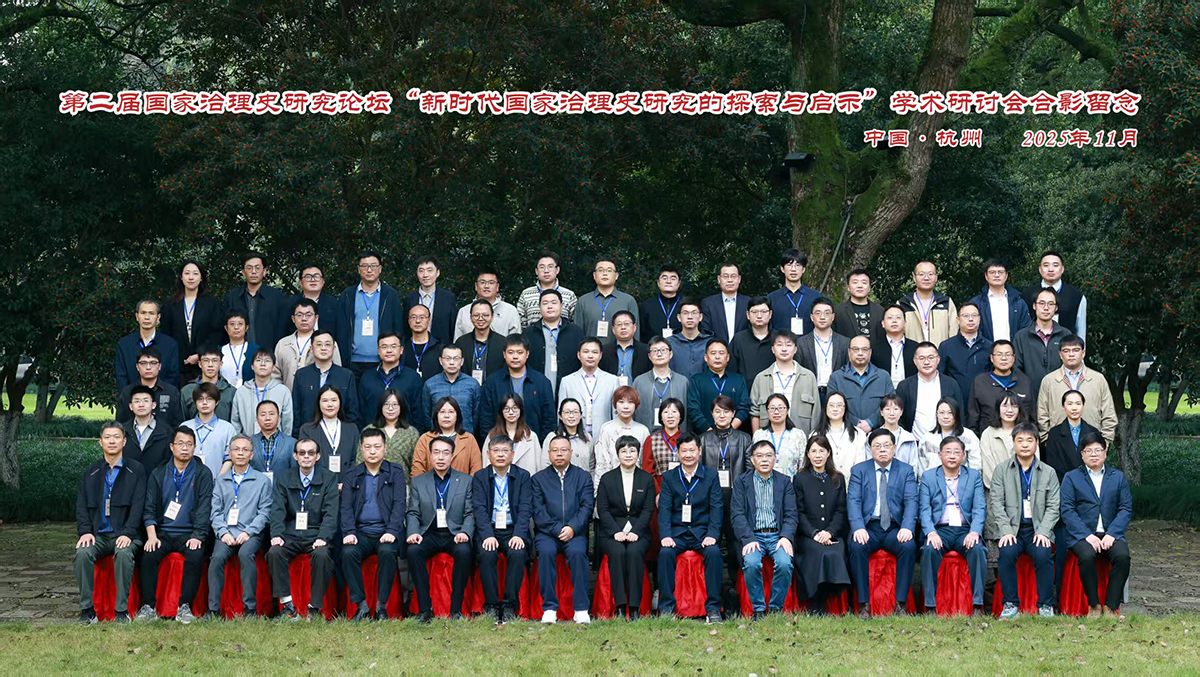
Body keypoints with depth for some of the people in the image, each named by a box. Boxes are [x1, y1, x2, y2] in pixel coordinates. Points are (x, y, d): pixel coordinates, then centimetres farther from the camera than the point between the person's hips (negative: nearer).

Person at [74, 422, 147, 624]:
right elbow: (81, 505, 9)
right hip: (98, 534, 3)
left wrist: (127, 534, -17)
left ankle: (122, 611, -26)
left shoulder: (136, 470, 5)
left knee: (124, 553, -35)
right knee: (83, 552, -29)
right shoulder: (91, 472, 15)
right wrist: (85, 531, -9)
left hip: (124, 535, -3)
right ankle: (87, 609, -20)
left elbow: (138, 505, -3)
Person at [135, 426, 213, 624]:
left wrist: (197, 536, -14)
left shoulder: (203, 474, 7)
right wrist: (151, 535, -9)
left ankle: (184, 607, -26)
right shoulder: (158, 474, 12)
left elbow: (204, 509, -1)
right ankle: (148, 607, -22)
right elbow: (149, 509, 7)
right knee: (148, 556, -27)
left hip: (189, 533, -1)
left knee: (195, 557, -32)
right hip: (162, 532, 2)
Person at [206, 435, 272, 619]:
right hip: (226, 533, 2)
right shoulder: (221, 481, 19)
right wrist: (223, 532, -6)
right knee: (217, 557, -29)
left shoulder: (262, 481, 12)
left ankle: (249, 609, -31)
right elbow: (215, 511, 12)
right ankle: (213, 610, -28)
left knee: (245, 554, -34)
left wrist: (248, 532, -9)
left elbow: (264, 512, 5)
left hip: (251, 534, -2)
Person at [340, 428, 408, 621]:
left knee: (388, 552, -34)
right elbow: (346, 507, 5)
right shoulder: (351, 475, 14)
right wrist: (349, 532, -13)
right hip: (361, 532, 2)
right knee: (348, 553, -30)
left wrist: (391, 532, -16)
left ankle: (381, 606, -24)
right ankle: (361, 606, -22)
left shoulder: (395, 472, 10)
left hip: (386, 532, -1)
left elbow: (400, 504, 0)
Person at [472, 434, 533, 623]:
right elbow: (479, 509, -3)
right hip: (489, 531, 0)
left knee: (517, 553, -31)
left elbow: (525, 508, -1)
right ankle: (491, 606, -21)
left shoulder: (523, 476, 8)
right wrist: (487, 536, -20)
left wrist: (519, 535, -18)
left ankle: (509, 606, -23)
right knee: (487, 554, -31)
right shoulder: (480, 477, 8)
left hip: (513, 531, 0)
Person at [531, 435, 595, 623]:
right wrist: (557, 530, -12)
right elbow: (538, 511, 2)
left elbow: (587, 507, 3)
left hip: (575, 533, 0)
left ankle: (581, 608, -27)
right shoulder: (539, 478, 14)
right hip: (547, 533, 0)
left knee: (577, 552, -32)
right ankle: (549, 607, -25)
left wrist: (572, 528, -14)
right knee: (546, 552, -32)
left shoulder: (583, 477, 16)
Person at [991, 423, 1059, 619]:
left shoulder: (1048, 473, 11)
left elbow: (1053, 507, 5)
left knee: (1043, 554, -30)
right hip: (1012, 528, 0)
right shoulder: (1001, 471, 10)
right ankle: (1011, 604, -19)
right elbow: (996, 503, 2)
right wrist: (1006, 530, -12)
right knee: (1007, 553, -31)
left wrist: (1043, 531, -10)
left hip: (1038, 529, 0)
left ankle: (1046, 605, -16)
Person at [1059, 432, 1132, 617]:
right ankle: (1094, 606, -18)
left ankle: (1111, 607, -20)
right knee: (1087, 555, -34)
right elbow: (1067, 511, -1)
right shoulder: (1071, 478, 11)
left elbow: (1126, 509, 6)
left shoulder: (1118, 477, 16)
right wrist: (1087, 535, -15)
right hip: (1081, 535, -2)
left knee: (1123, 555, -30)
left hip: (1110, 534, 2)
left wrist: (1111, 534, -11)